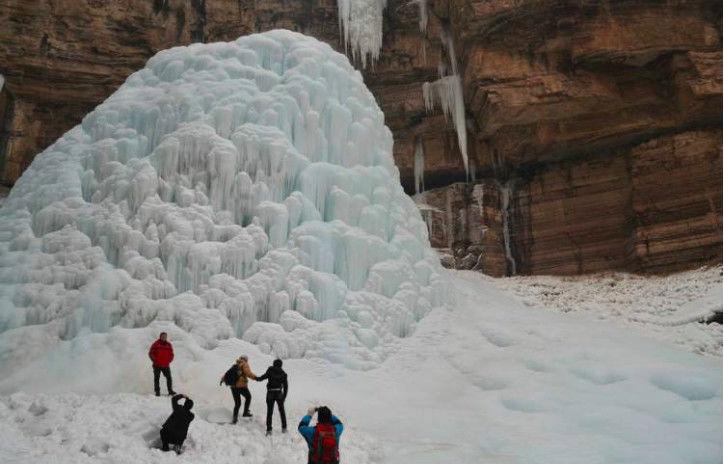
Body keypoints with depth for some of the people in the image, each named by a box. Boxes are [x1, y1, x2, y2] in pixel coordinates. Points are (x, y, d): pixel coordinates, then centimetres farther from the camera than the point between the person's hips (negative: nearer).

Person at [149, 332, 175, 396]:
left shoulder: (169, 345, 9)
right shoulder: (156, 344, -2)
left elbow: (171, 354, 15)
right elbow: (150, 353, -1)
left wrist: (169, 360, 2)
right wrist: (155, 360, -7)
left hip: (166, 365, 3)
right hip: (157, 365, -3)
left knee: (169, 378, 0)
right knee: (156, 378, 2)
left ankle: (170, 390, 8)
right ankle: (157, 391, 9)